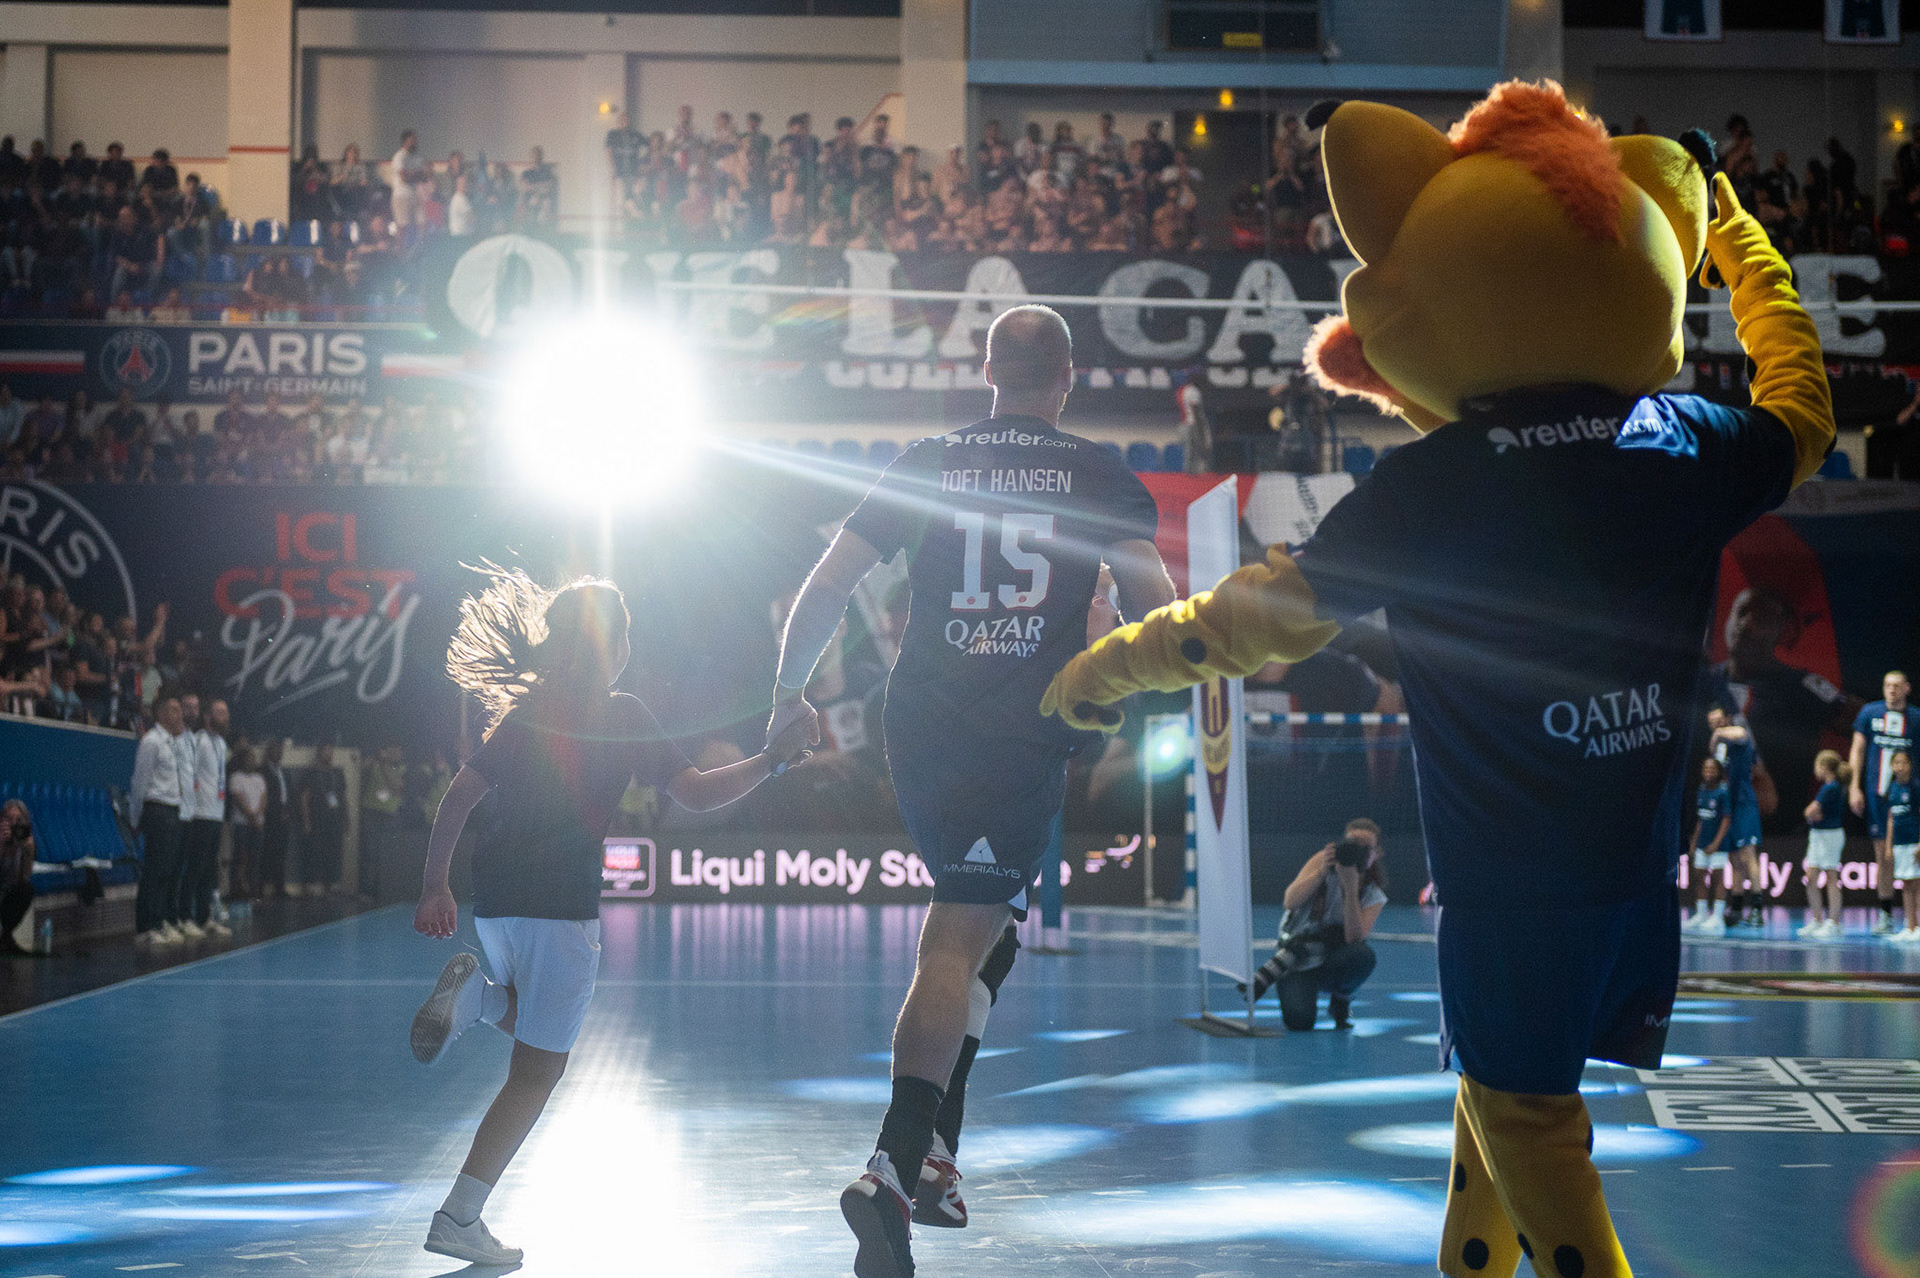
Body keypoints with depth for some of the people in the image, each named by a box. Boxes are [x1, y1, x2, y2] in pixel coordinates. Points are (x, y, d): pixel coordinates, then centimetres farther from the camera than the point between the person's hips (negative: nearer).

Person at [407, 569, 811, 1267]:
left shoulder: (525, 712, 12)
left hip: (492, 894, 6)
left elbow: (457, 798, 12)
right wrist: (773, 758, 0)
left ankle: (476, 995, -4)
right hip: (561, 900, -6)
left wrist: (434, 886, 18)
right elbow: (696, 793, -9)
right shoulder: (621, 714, -4)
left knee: (532, 1023, 30)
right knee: (538, 1071, 2)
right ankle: (458, 1219, -5)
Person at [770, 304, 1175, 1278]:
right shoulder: (1100, 477, 4)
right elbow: (1158, 612, -5)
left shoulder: (923, 467, 10)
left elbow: (824, 590, 7)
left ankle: (934, 1147, 17)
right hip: (1025, 745, -4)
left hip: (919, 733, 4)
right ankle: (897, 1171, -21)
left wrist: (788, 695, 19)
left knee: (982, 920, 23)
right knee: (956, 948, -7)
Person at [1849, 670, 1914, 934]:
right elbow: (1857, 750, 9)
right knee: (1883, 854, 3)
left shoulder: (1914, 718, 5)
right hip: (1877, 793, 1)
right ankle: (1885, 914, 12)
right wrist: (1854, 787, 2)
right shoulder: (1870, 712, 6)